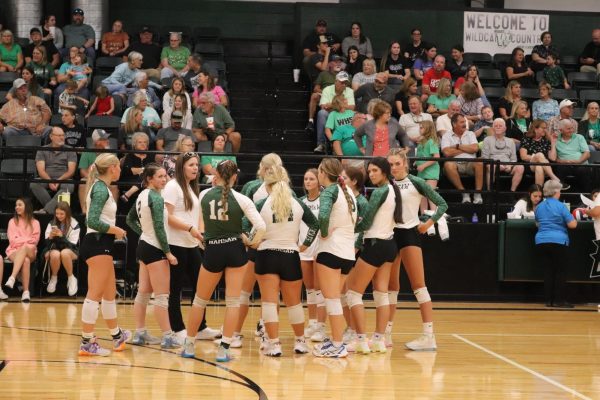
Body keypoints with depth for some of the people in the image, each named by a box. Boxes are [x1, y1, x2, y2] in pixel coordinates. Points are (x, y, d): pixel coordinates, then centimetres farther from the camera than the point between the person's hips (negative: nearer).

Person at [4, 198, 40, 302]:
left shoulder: (35, 223, 13)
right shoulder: (12, 221, 12)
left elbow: (35, 240, 4)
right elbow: (12, 240, 2)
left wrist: (20, 240, -8)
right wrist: (28, 240, -5)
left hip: (30, 252, 0)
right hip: (14, 251, 0)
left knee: (24, 248, -40)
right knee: (25, 260, -38)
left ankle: (12, 278, -49)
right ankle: (25, 291, -49)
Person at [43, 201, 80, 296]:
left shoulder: (74, 224, -7)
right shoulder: (51, 223, 1)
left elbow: (72, 244, -11)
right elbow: (47, 243, -1)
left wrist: (61, 236, -27)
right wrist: (50, 237, -24)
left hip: (70, 250, -2)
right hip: (54, 249, 2)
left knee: (64, 253, -39)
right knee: (55, 254, -36)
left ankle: (71, 278, -18)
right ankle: (53, 278, -11)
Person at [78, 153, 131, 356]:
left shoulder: (101, 187, 16)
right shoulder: (101, 189, -13)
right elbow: (92, 221, -22)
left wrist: (115, 231, 7)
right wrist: (116, 230, -11)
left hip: (101, 244, 10)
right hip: (98, 244, -10)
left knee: (109, 293, 20)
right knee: (95, 294, -8)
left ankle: (117, 336, 32)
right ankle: (87, 343, -7)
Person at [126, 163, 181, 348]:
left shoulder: (142, 195, 9)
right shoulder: (156, 198, -17)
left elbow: (130, 219, 19)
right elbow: (159, 227, -20)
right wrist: (168, 252, -16)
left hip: (144, 245, 9)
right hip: (155, 249, -9)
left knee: (143, 292, 12)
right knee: (161, 295, -6)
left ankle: (140, 333, 16)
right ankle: (167, 336, -4)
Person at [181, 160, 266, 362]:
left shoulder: (204, 195, -2)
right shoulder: (241, 199, -7)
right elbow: (261, 226, -12)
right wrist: (253, 242, 4)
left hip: (212, 251, 1)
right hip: (235, 249, -1)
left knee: (200, 300, 15)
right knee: (233, 302, 5)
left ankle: (189, 345, 23)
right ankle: (223, 349, 0)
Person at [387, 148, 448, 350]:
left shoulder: (415, 182, -3)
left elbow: (442, 204, -1)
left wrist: (428, 224, -7)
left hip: (409, 234, -5)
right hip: (389, 235, 5)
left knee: (418, 284, -7)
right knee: (390, 286, 11)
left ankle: (428, 335, -8)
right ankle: (386, 333, 18)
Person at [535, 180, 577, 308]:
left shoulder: (539, 207, 10)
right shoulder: (560, 206, -8)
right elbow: (572, 225, -10)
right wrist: (574, 219, 11)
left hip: (541, 241, 5)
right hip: (558, 241, -5)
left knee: (548, 272, 8)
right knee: (561, 272, 2)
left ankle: (549, 300, 7)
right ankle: (560, 300, 1)